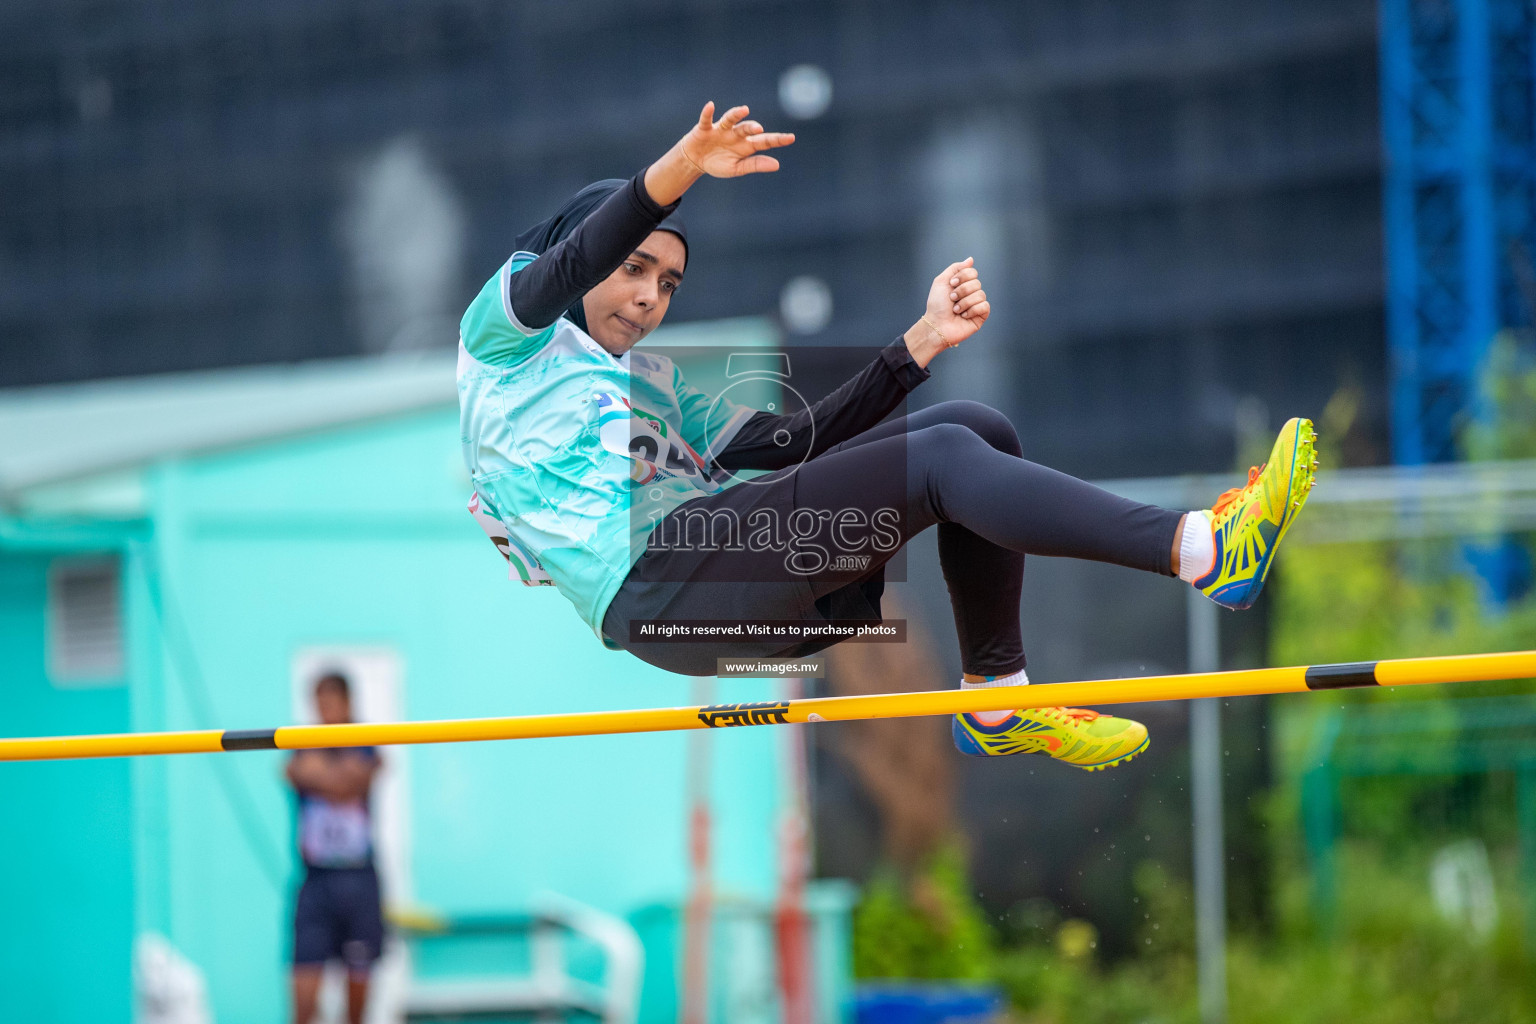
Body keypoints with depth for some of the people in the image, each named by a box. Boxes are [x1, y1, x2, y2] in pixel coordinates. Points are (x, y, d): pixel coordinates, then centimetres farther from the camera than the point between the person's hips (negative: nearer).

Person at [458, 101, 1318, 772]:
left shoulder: (656, 389, 34)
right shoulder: (506, 336, 13)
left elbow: (790, 443, 23)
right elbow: (569, 265, -9)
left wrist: (920, 344, 12)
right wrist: (676, 173, -28)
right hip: (650, 581, -8)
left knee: (980, 430, 0)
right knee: (945, 458, -20)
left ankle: (997, 700, 2)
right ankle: (1203, 550, -25)